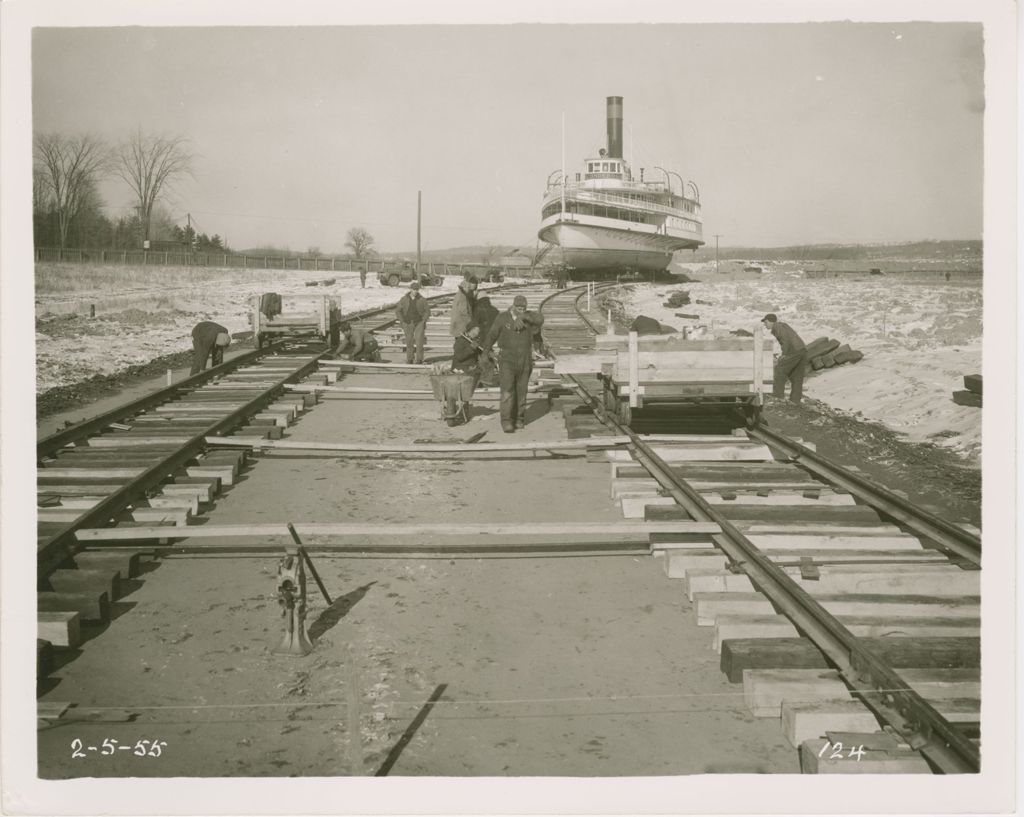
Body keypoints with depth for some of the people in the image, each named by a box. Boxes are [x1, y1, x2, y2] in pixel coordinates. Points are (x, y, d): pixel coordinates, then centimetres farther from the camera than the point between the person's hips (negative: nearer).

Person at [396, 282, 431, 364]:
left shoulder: (422, 299, -3)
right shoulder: (404, 299, 0)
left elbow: (427, 311, 3)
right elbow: (398, 311, 7)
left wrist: (423, 321, -7)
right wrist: (402, 322, 0)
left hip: (419, 323, -1)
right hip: (408, 323, 1)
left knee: (419, 342, -7)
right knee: (409, 342, 5)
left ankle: (419, 359, 2)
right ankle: (409, 359, 15)